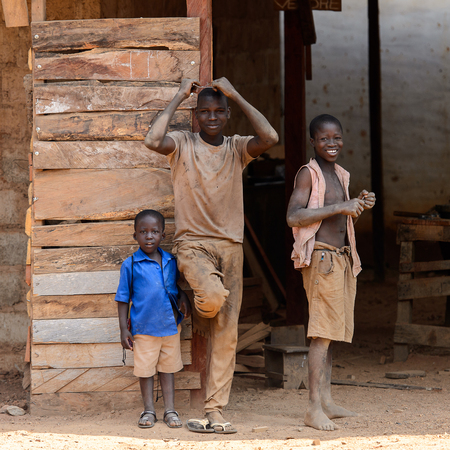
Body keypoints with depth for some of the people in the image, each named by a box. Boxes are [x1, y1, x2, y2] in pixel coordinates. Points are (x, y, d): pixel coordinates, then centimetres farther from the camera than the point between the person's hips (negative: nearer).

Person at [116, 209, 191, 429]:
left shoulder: (171, 262, 2)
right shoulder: (130, 265, -8)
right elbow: (123, 299, -3)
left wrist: (183, 298, -3)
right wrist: (124, 329, -6)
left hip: (170, 326, 3)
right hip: (144, 328, -3)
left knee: (167, 368, 11)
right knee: (145, 369, 7)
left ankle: (170, 410, 19)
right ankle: (148, 410, 20)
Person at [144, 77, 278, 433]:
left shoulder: (237, 148, 8)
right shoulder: (183, 144, 2)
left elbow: (270, 138, -13)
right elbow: (153, 141, -21)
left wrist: (236, 95, -7)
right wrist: (178, 98, -10)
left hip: (230, 246, 3)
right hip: (193, 244, -3)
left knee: (227, 335, -3)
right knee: (214, 295, -33)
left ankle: (215, 413, 1)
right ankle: (200, 312, 6)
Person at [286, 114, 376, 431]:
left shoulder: (341, 176, 17)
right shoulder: (308, 174, -8)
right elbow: (293, 216, -21)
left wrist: (359, 206, 8)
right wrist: (339, 207, -22)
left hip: (343, 259, 9)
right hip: (320, 258, -9)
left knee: (331, 333, 11)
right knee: (322, 332, -13)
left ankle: (326, 401, 16)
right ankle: (314, 409, -14)